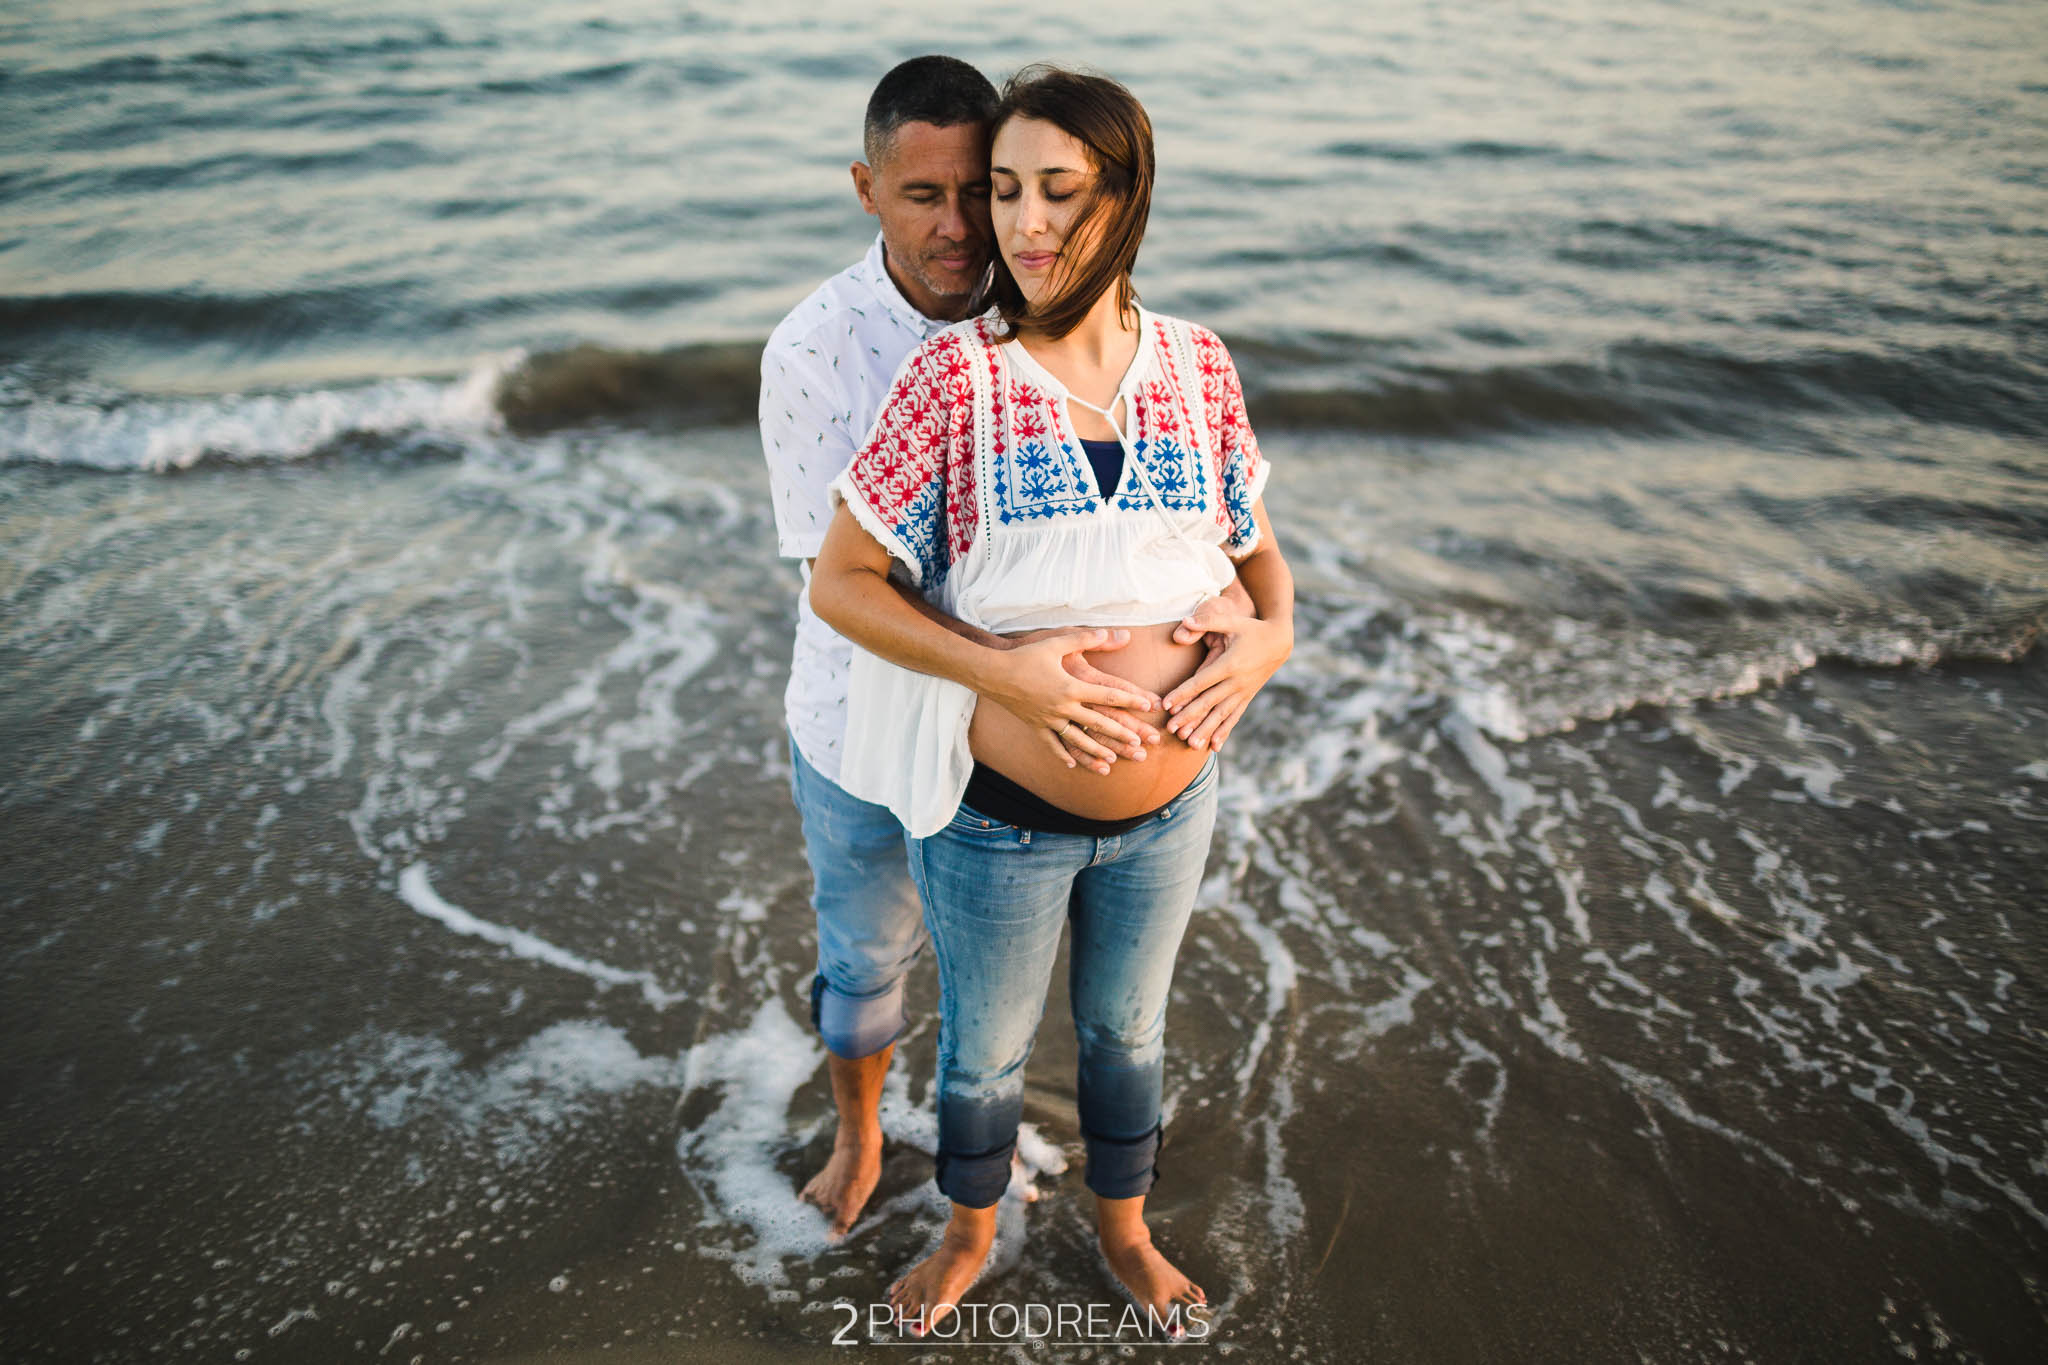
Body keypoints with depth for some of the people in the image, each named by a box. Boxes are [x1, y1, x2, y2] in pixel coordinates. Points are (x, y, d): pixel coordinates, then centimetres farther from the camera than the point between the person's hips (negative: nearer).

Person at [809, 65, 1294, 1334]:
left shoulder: (1197, 364, -6)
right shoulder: (955, 375, -15)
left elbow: (1258, 541, 7)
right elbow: (839, 581, -13)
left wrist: (1271, 636, -14)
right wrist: (999, 669, -25)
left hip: (1168, 809, 3)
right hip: (1000, 818, -2)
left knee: (1128, 1028, 26)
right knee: (986, 1049, 20)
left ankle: (1125, 1225, 54)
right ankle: (972, 1234, 51)